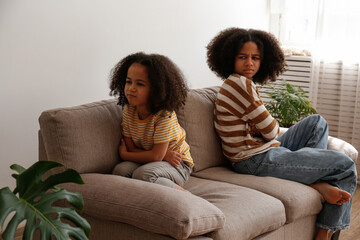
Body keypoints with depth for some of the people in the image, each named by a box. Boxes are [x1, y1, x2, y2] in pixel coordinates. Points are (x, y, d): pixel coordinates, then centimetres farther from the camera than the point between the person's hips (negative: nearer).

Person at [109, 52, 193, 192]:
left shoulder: (164, 115, -23)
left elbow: (156, 156, -22)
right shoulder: (128, 111, -4)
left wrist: (124, 154, -9)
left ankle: (184, 194, -16)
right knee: (120, 170, -22)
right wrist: (164, 154, -18)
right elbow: (131, 147, -4)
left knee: (142, 174, -33)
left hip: (178, 165, -6)